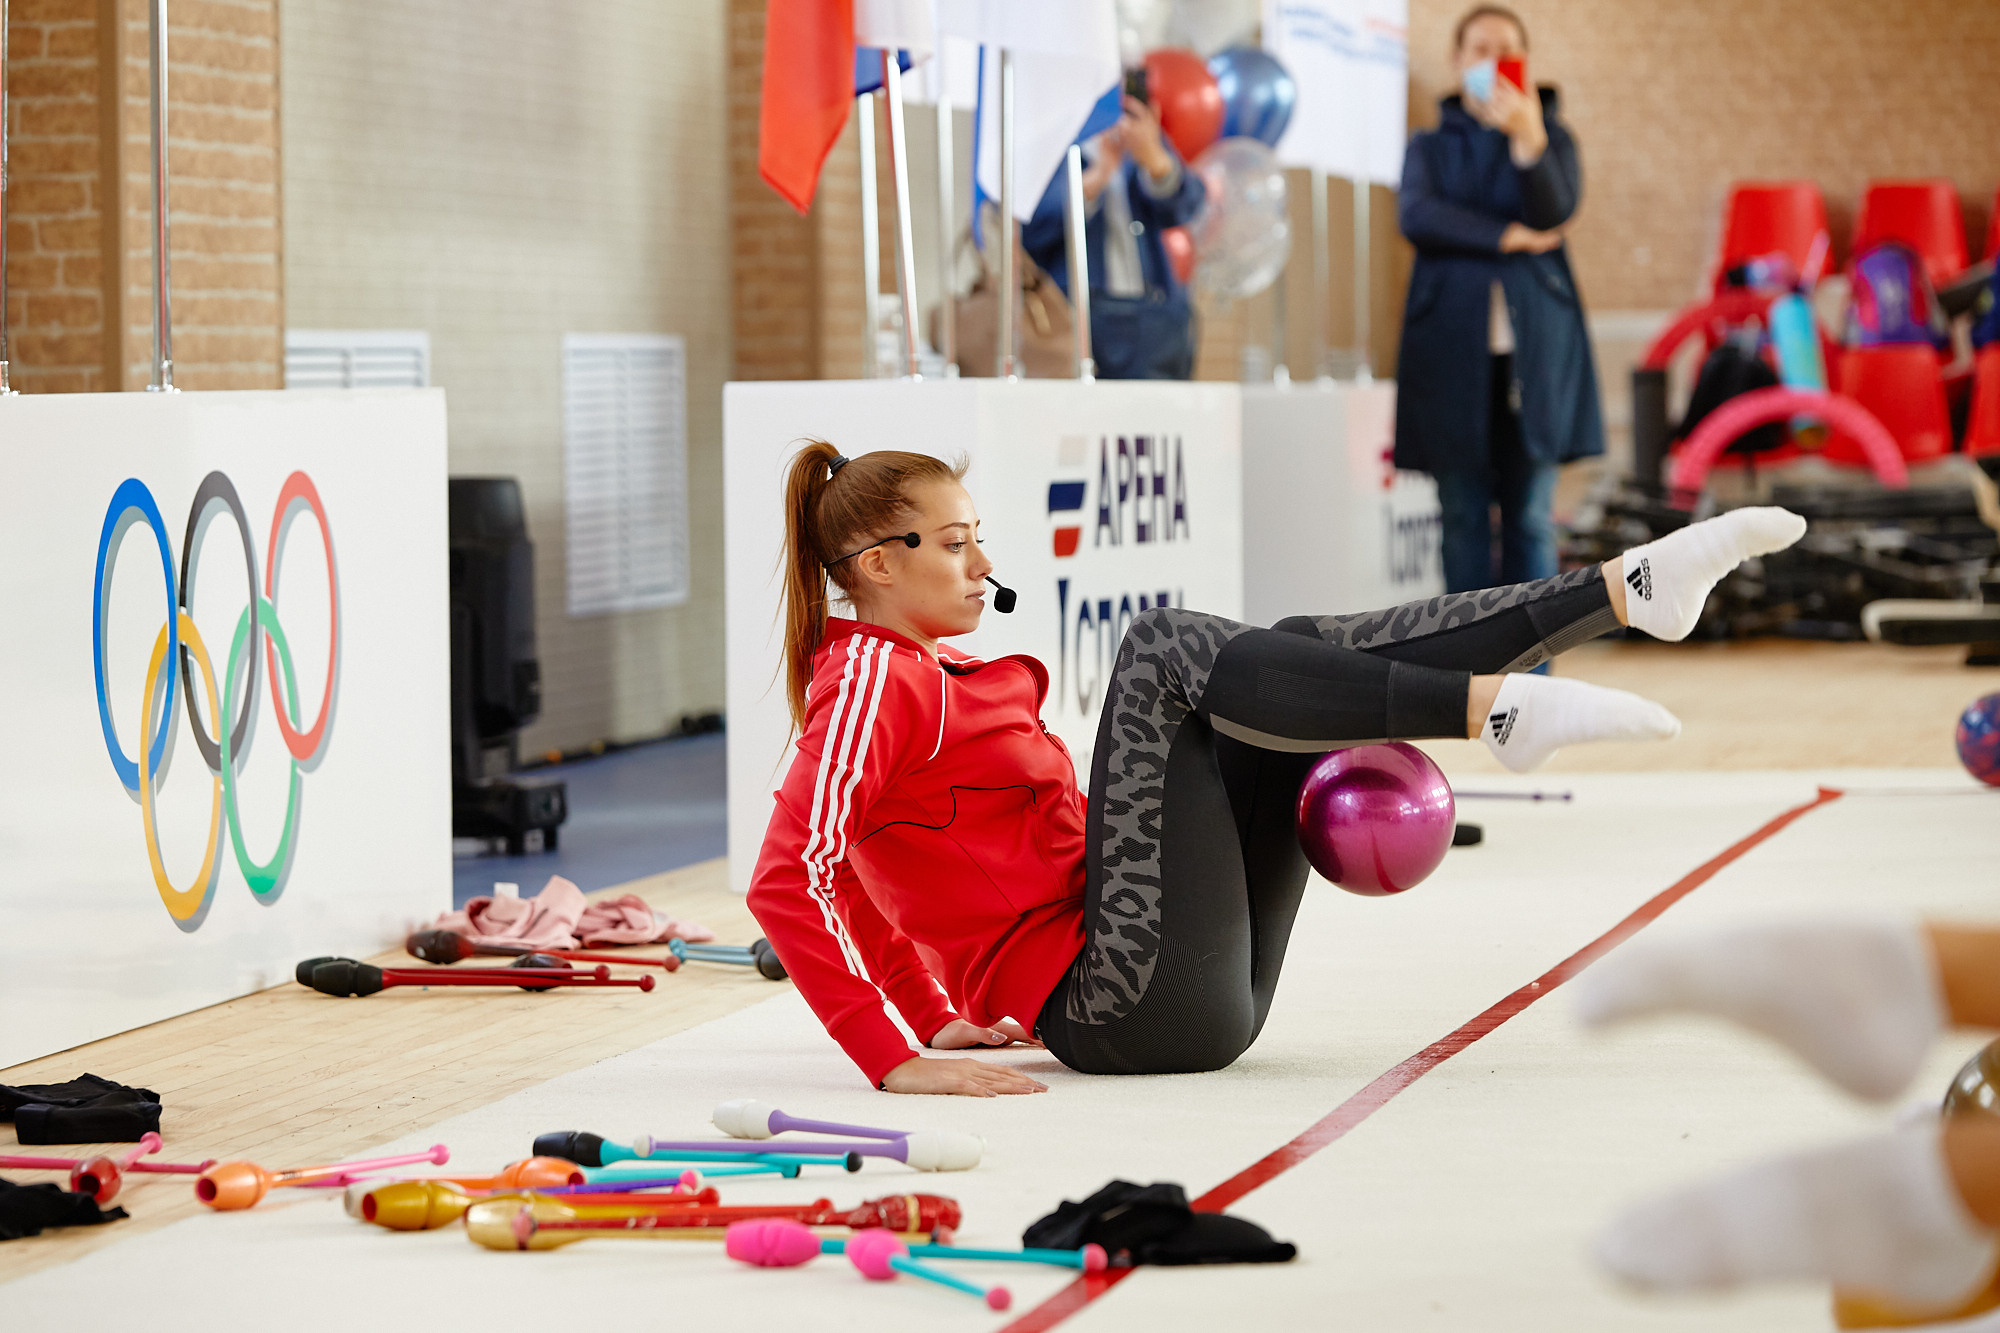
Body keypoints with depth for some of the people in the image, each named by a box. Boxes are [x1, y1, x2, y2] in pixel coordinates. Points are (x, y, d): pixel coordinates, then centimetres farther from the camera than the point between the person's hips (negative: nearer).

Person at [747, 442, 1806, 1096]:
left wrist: (942, 1015, 21)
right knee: (1169, 645, -19)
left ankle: (1630, 589, -4)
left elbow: (864, 883, 32)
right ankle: (1496, 710, -31)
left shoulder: (929, 674, 22)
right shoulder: (870, 683, -7)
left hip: (1203, 990, 10)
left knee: (1307, 653, 9)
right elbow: (788, 880, -21)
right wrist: (897, 1061, -26)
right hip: (1126, 1002, -10)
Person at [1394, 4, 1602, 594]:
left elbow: (1555, 211, -7)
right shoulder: (1430, 147, 16)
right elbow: (1417, 215, -4)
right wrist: (1507, 237, -10)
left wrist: (1529, 139, -24)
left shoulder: (1550, 138, 14)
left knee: (1531, 516, -2)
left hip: (1532, 344, 0)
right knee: (1464, 517, -1)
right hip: (1453, 342, 0)